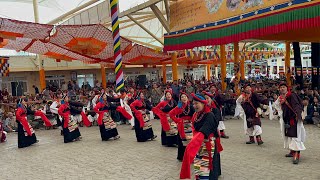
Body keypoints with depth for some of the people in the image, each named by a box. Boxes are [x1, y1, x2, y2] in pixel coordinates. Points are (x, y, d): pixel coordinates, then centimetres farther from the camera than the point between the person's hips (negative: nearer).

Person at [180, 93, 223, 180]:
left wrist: (194, 137, -38)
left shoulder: (209, 115, -17)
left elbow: (204, 131, -29)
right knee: (198, 166, 14)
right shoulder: (195, 115, 6)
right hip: (198, 144, 7)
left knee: (206, 166, -4)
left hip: (208, 145, -7)